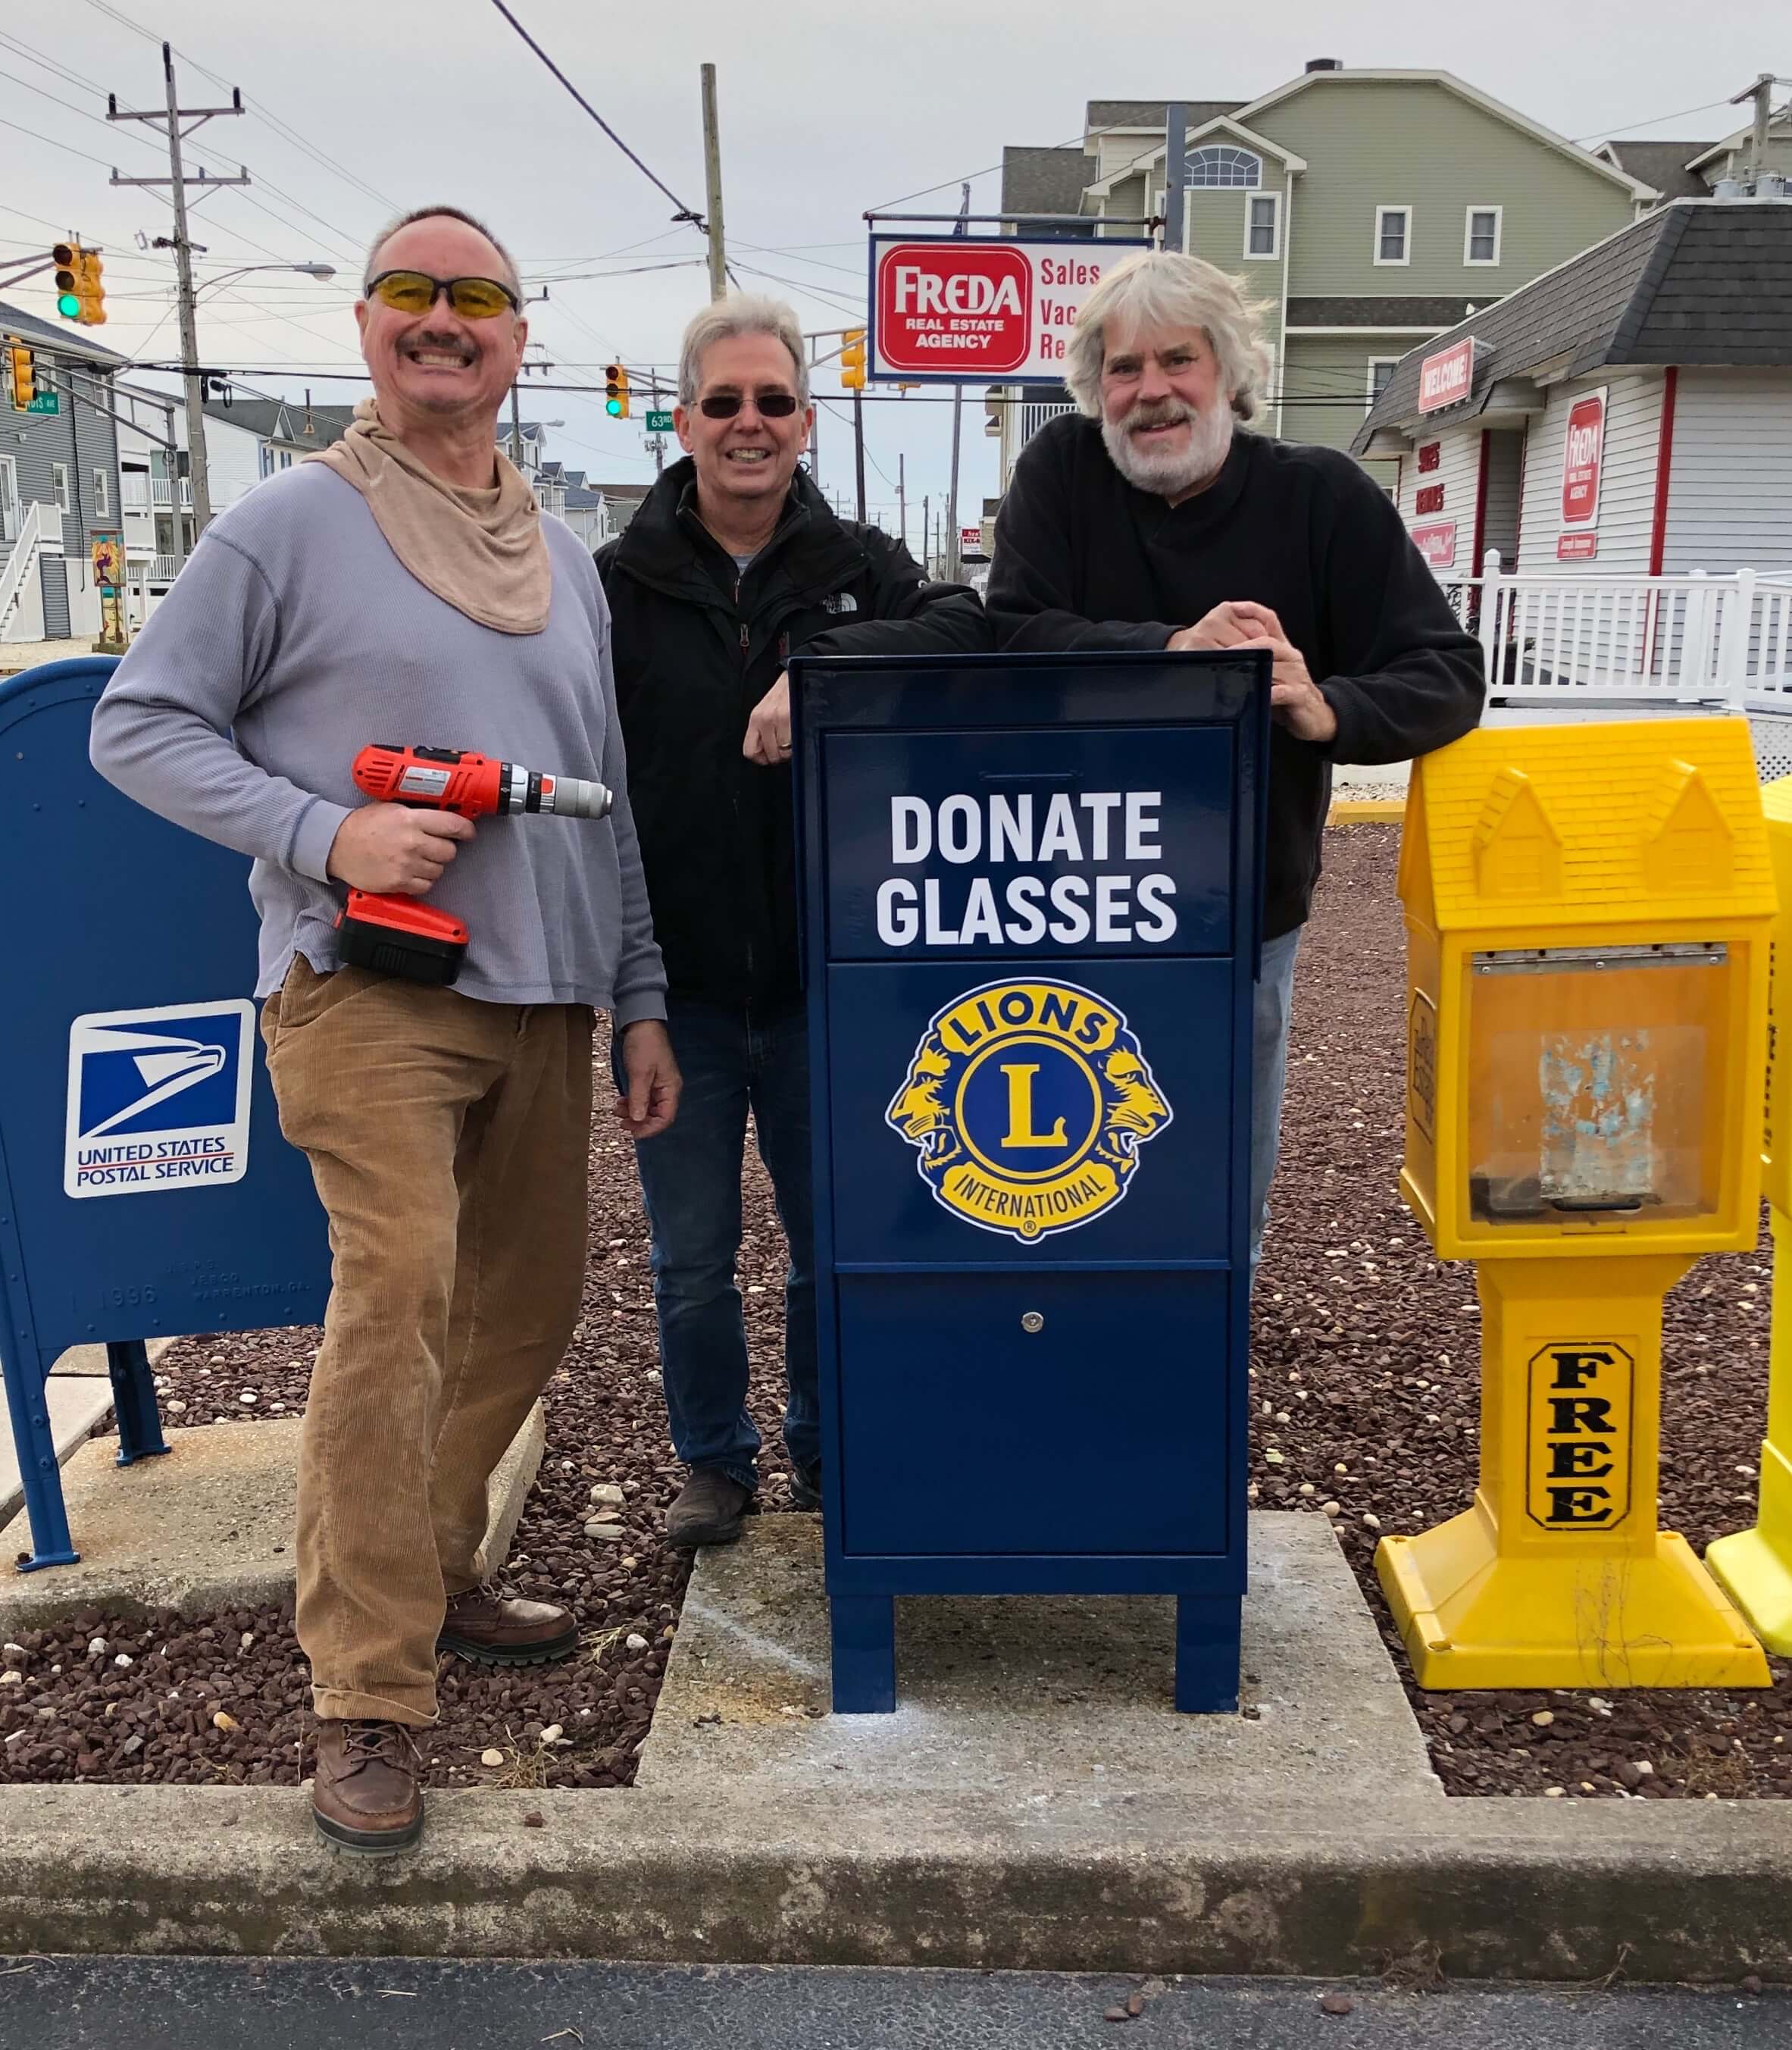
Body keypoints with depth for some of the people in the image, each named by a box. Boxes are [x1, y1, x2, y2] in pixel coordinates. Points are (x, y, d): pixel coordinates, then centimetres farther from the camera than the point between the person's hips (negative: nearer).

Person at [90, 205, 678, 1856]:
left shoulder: (568, 560, 16)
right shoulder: (293, 524, 0)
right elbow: (139, 727, -1)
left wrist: (642, 1002, 13)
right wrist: (327, 832, -15)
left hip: (540, 1000, 6)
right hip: (368, 985, -6)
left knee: (529, 1308, 11)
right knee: (396, 1288, -18)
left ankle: (432, 1577, 31)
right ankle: (370, 1701, -6)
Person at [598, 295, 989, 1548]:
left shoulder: (858, 566, 3)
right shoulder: (622, 585, 2)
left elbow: (969, 629, -16)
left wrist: (823, 664, -32)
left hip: (824, 981, 1)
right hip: (676, 987, 0)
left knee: (834, 1245, 14)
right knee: (693, 1259, 11)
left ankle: (827, 1455, 37)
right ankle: (717, 1461, 34)